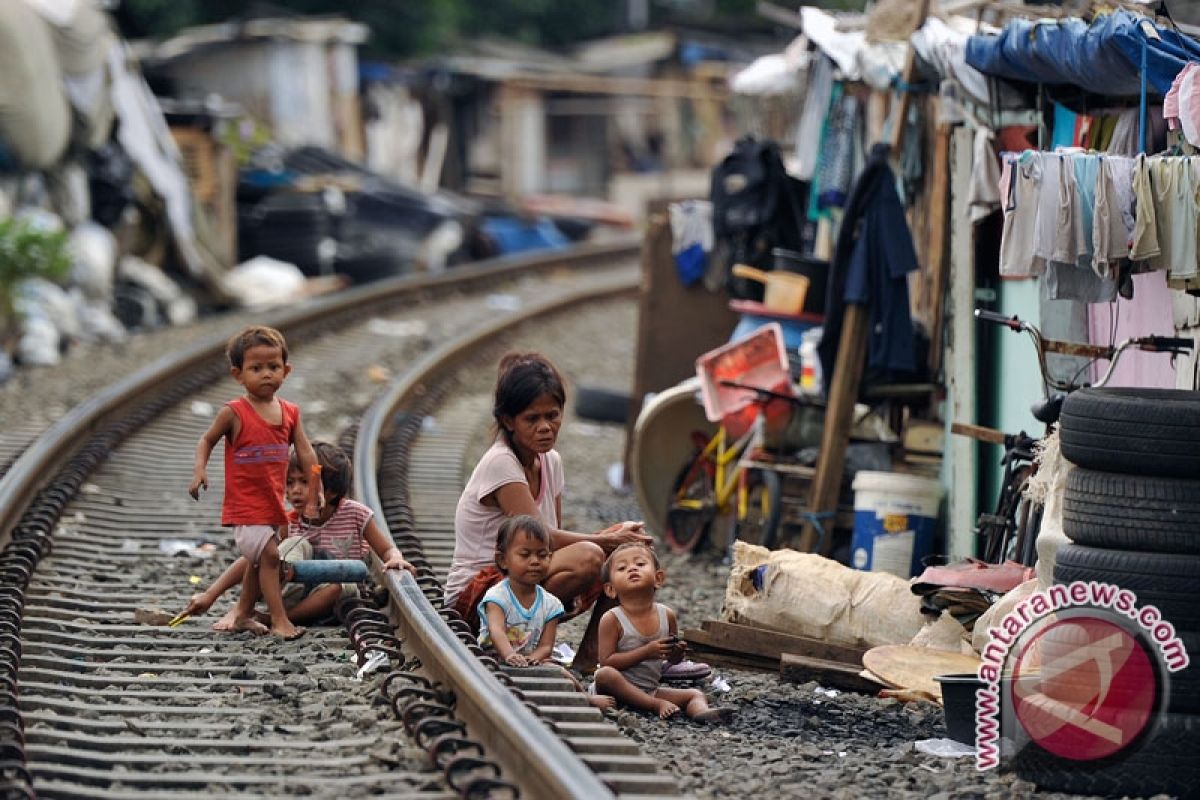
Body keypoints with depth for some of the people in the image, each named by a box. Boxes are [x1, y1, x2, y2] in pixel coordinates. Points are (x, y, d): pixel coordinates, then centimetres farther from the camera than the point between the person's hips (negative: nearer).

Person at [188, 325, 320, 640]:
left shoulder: (289, 413, 2)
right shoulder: (234, 413, -12)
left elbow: (306, 452, 2)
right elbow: (207, 440, -1)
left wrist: (316, 490, -6)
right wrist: (199, 469, -17)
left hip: (272, 502, 6)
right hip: (244, 504, -6)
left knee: (259, 561, 19)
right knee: (268, 555, -16)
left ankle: (243, 614, 35)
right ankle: (279, 620, -12)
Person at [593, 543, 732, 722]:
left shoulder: (666, 615, 2)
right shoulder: (612, 619, -13)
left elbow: (672, 660, 15)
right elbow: (606, 662, -18)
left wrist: (677, 652, -11)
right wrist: (647, 652, -24)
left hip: (651, 689, 5)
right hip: (620, 688, -5)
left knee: (696, 694, -6)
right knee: (605, 675, -34)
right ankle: (657, 705, -31)